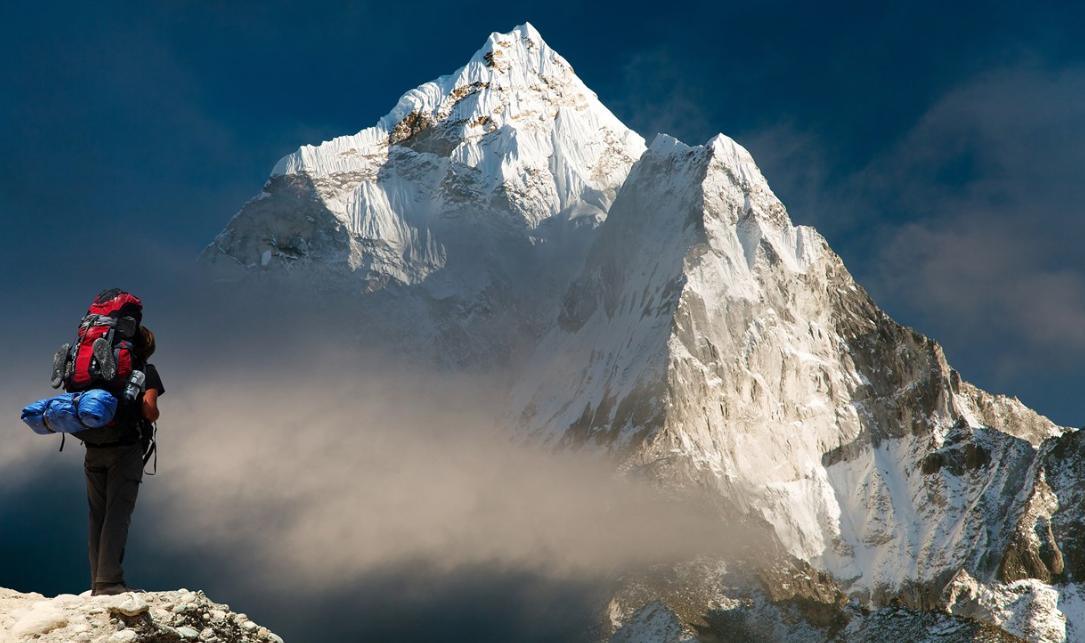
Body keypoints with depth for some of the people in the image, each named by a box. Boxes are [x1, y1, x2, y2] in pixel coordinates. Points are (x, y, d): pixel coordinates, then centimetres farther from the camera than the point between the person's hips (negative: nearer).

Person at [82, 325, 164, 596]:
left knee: (97, 515, 9)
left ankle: (97, 582, 9)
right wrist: (153, 416, 10)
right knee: (118, 514, -6)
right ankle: (109, 582, -12)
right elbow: (149, 410, -11)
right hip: (126, 448, -5)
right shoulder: (145, 369, 2)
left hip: (93, 450, 5)